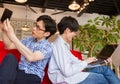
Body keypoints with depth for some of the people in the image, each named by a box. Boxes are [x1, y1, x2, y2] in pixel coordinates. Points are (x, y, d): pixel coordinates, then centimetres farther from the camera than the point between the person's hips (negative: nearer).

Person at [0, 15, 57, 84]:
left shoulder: (48, 47, -9)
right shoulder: (29, 39, 12)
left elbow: (31, 57, -27)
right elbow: (9, 46, 17)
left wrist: (13, 36, -29)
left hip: (32, 77, -6)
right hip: (18, 72, 6)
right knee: (10, 57, -26)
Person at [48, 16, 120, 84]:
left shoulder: (63, 44, 14)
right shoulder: (59, 45, -17)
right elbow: (67, 72, -24)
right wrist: (85, 62, -12)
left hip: (70, 75, 9)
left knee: (105, 69, 4)